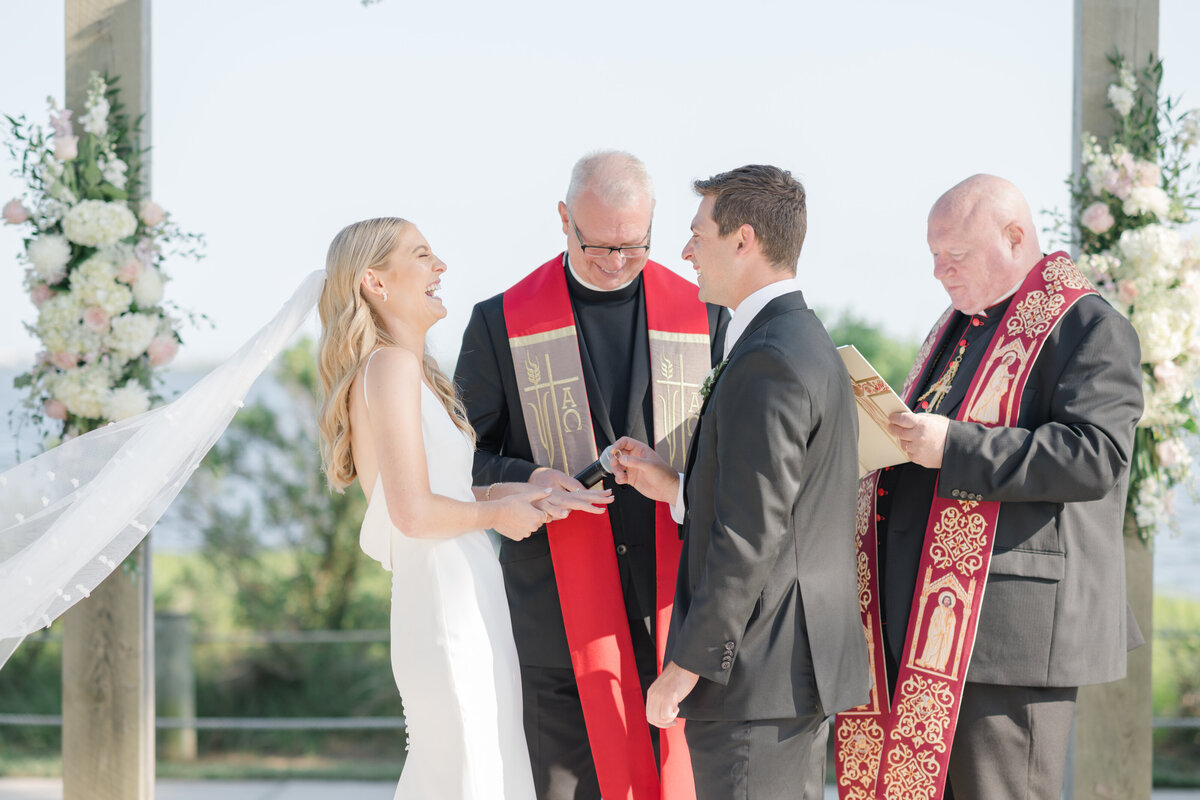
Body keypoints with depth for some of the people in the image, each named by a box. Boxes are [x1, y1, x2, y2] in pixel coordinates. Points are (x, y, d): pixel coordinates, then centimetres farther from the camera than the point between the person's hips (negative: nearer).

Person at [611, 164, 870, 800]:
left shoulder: (767, 364, -17)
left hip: (756, 676, -10)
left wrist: (684, 669, -17)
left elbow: (750, 538, -21)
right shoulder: (810, 347, 15)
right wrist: (674, 488, 14)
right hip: (804, 669, 10)